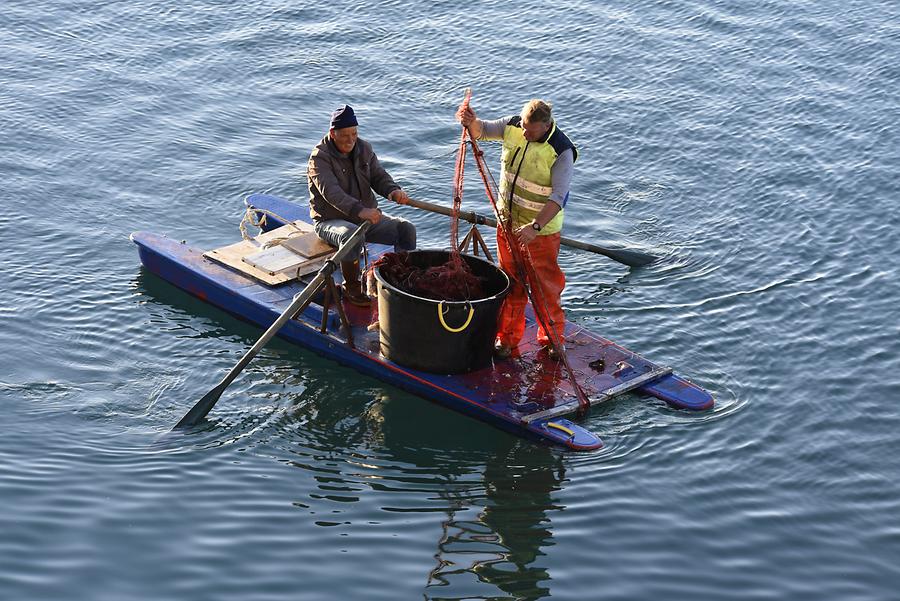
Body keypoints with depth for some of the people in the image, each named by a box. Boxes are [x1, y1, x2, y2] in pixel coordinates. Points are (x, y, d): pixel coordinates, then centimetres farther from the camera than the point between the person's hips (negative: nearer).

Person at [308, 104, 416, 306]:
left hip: (367, 216, 6)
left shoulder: (363, 148, 5)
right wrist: (359, 211, -48)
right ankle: (351, 288, -19)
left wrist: (393, 191, -23)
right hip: (330, 220, -6)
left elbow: (379, 176, 4)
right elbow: (331, 192, -31)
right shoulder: (319, 157, -17)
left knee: (406, 229, -14)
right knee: (351, 235, -40)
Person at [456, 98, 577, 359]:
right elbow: (481, 131, -4)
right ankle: (507, 336, 27)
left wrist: (535, 227, -39)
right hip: (508, 221, 5)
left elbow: (558, 197, -28)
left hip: (542, 228, -5)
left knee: (545, 285, 5)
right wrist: (471, 122, -30)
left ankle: (553, 337, 24)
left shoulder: (561, 151, -23)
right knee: (511, 282, 14)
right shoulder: (513, 126, -8)